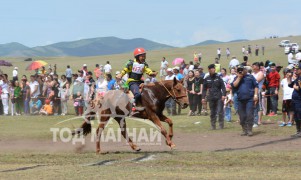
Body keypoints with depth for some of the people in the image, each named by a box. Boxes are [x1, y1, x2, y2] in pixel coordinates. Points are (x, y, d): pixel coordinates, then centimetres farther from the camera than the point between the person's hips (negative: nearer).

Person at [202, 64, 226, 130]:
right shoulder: (206, 79, 7)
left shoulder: (218, 78, 3)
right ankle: (213, 125, 11)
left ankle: (221, 124, 3)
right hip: (211, 98, 2)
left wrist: (223, 95, -11)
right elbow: (204, 89, 11)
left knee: (220, 111, -7)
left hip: (219, 97, -2)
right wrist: (203, 97, 4)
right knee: (212, 112, 5)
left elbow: (223, 87, 1)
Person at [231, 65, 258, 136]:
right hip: (240, 100, 3)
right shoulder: (237, 78, 14)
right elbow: (233, 85, -4)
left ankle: (249, 130, -5)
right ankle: (244, 130, 14)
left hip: (249, 99, -3)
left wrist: (255, 94, -4)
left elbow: (256, 86, 6)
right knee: (242, 116, 5)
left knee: (249, 115, -9)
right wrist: (239, 77, -4)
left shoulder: (250, 77, 7)